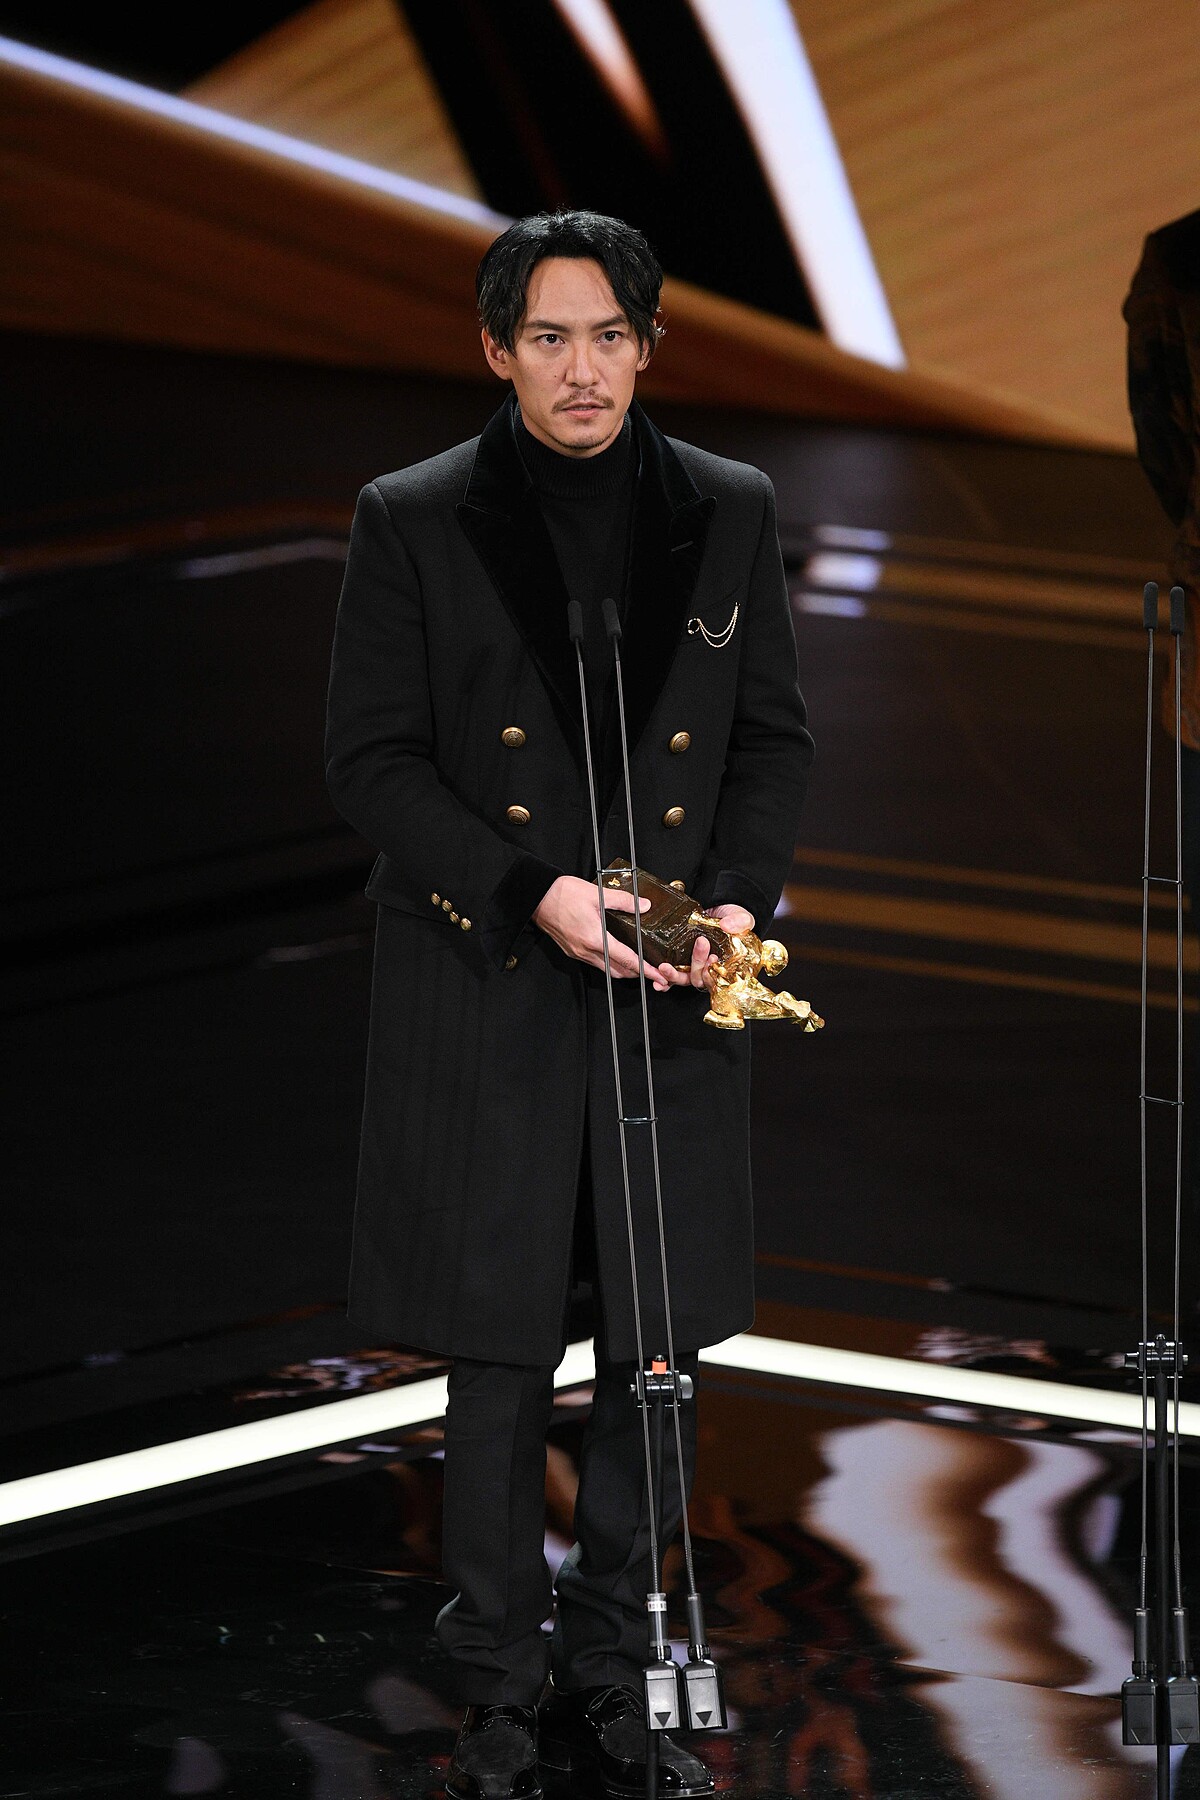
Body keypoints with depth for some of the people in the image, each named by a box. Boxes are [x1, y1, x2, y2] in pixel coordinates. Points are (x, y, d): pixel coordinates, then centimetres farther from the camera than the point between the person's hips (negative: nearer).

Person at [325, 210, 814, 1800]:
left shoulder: (729, 516, 5)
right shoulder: (414, 523, -2)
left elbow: (774, 740, 10)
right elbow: (371, 761, -3)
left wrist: (739, 898, -7)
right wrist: (533, 895, -15)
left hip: (675, 1003, 3)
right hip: (487, 997, -2)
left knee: (657, 1350, 6)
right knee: (501, 1354, 1)